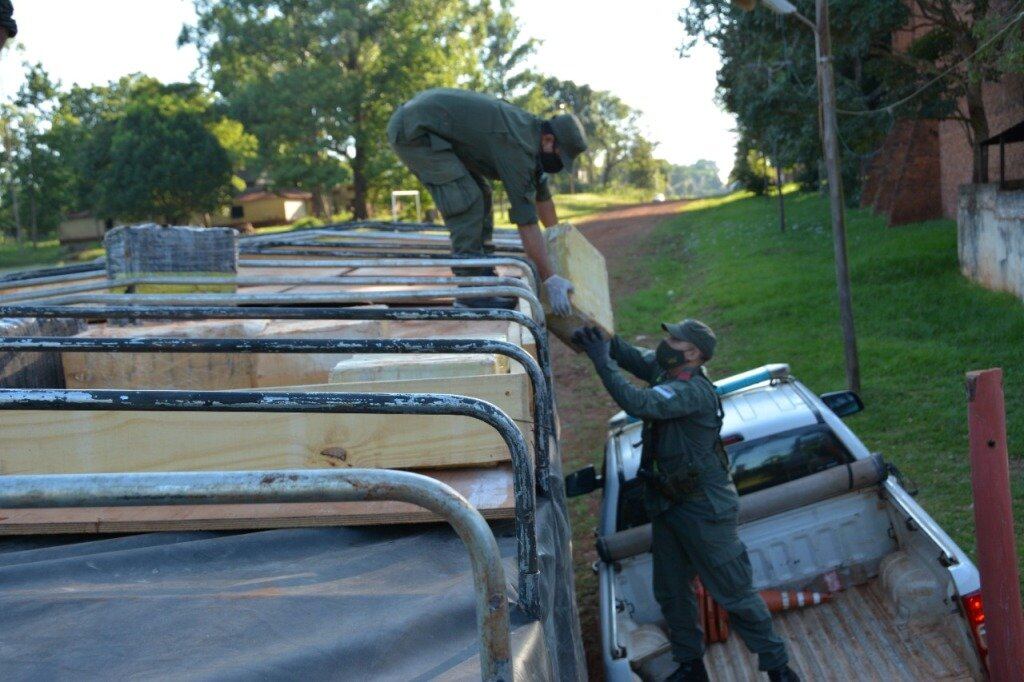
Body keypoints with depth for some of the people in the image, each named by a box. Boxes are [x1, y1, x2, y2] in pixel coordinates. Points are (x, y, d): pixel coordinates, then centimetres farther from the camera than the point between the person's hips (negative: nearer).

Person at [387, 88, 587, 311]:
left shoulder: (530, 129, 7)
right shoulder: (519, 146, -22)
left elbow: (541, 193, 22)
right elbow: (526, 220, -23)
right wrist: (551, 280, -20)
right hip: (412, 129, -11)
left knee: (480, 195, 11)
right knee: (467, 201, -18)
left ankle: (483, 274, 14)